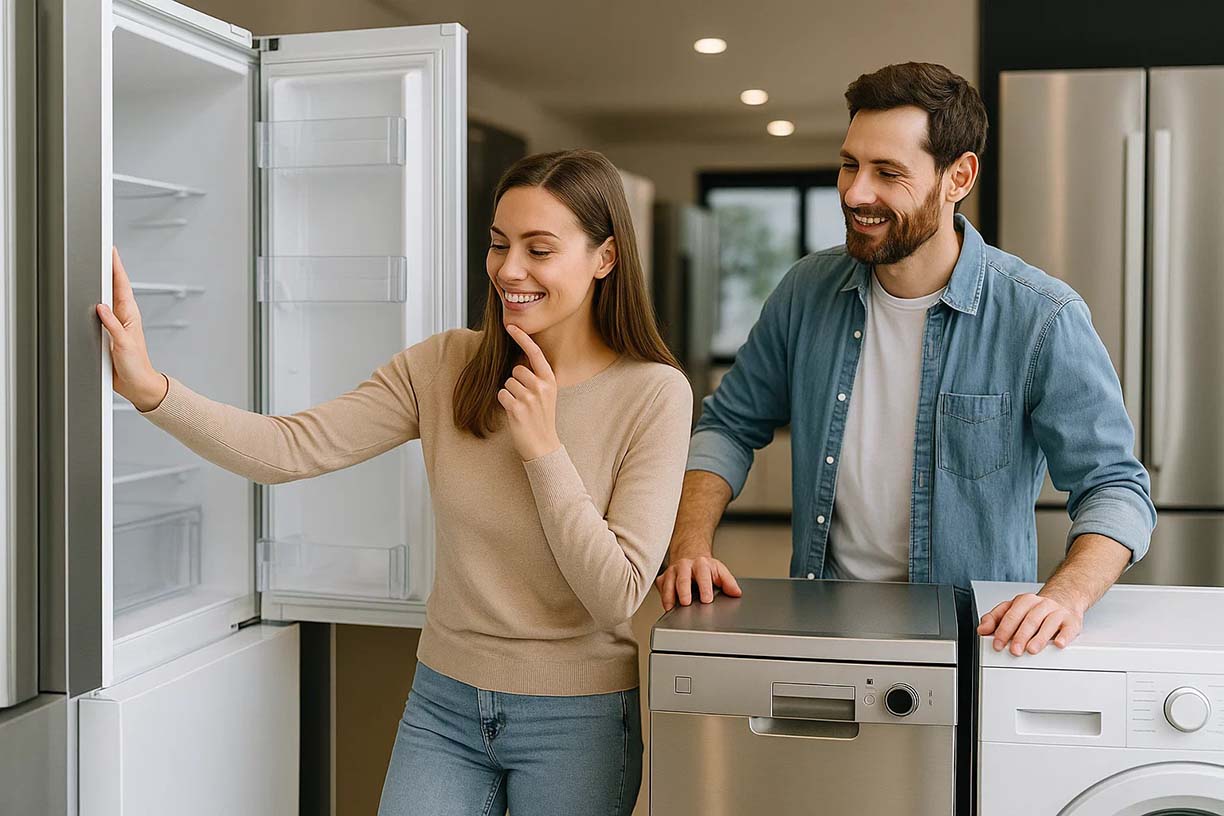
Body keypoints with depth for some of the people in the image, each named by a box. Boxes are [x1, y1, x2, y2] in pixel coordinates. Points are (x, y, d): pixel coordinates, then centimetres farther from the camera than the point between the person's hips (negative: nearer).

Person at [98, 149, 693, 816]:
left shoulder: (655, 393, -13)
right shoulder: (444, 366, -4)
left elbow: (617, 597, -16)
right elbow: (292, 449, -15)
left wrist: (543, 448, -21)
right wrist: (150, 389, -26)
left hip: (575, 720, -2)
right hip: (444, 704, 2)